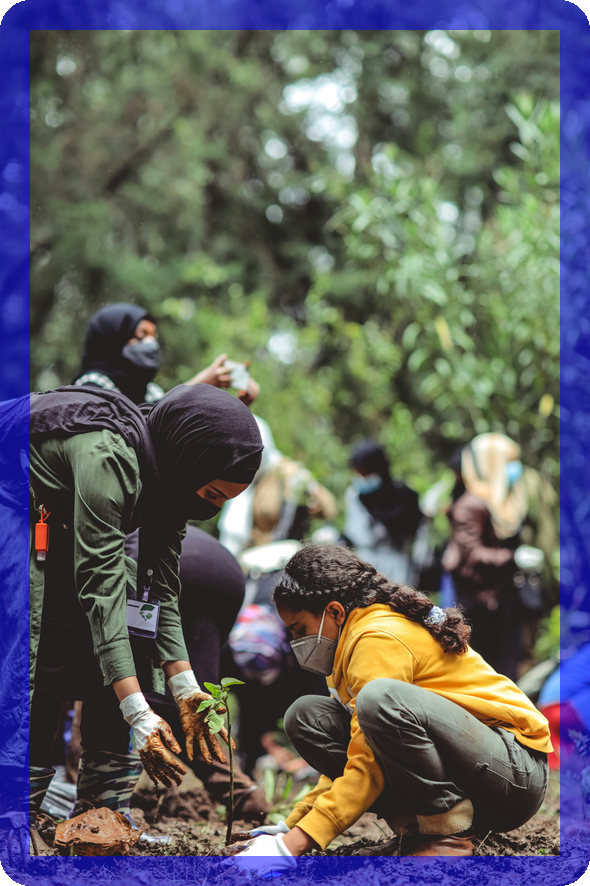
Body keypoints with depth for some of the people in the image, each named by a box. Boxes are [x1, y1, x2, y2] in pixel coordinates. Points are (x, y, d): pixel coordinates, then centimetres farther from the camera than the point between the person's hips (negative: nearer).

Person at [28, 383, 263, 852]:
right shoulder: (107, 456, -34)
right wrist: (138, 714, -38)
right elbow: (102, 588, -36)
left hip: (59, 534, 8)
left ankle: (106, 810, 0)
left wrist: (186, 691, -10)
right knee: (44, 656, -21)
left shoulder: (169, 475, -7)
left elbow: (161, 591, -3)